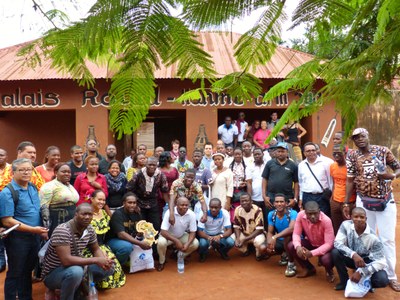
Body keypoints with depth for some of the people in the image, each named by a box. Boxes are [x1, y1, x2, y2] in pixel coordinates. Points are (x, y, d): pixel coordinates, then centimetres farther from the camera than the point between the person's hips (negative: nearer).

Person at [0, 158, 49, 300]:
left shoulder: (33, 188, 6)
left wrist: (41, 231, 9)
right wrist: (32, 229, -24)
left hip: (35, 237, 7)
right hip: (17, 238, -7)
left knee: (28, 271, 19)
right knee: (15, 273, 6)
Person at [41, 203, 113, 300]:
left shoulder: (89, 229, -4)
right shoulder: (62, 230, -28)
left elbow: (96, 249, 8)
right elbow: (66, 260, -35)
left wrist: (104, 260, -16)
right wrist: (96, 260, -31)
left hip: (75, 268, 8)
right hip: (53, 273, -8)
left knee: (108, 268, 0)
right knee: (76, 271, -38)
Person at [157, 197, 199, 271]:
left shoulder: (191, 214, -21)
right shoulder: (169, 212, -30)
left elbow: (193, 232, -13)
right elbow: (163, 231, -30)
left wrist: (187, 244, -31)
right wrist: (176, 241, -39)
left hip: (182, 235, 3)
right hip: (168, 235, -3)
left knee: (195, 243, -18)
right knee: (161, 242, -34)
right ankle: (161, 262, -2)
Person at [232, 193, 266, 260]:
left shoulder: (257, 210, -24)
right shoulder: (238, 210, -12)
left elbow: (259, 229, -23)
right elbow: (236, 226, -4)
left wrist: (245, 240, -29)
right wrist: (237, 239, -24)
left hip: (256, 234, -4)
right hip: (244, 234, 4)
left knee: (259, 241, -37)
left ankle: (259, 254, 0)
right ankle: (245, 250, 10)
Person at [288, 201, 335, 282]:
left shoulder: (326, 220, -34)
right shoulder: (301, 215, -24)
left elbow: (329, 244, -32)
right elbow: (296, 234, -15)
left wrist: (312, 253, -42)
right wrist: (298, 247, -37)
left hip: (325, 246, -4)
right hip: (310, 242, 4)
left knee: (326, 260, -35)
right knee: (291, 246, -18)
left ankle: (329, 271, 8)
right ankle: (309, 269, 7)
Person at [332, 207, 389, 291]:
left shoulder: (372, 237, -25)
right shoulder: (346, 225, -19)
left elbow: (381, 261, -24)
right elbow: (337, 243, -23)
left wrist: (360, 272, -33)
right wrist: (353, 254, -39)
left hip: (367, 261, -2)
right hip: (351, 258, 2)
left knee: (382, 280, -30)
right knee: (335, 252, -29)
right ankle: (345, 281, -4)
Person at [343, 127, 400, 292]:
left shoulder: (383, 150, -2)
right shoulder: (352, 156, 0)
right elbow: (350, 180, 2)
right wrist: (346, 204, -1)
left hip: (386, 201, -1)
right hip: (364, 202, 1)